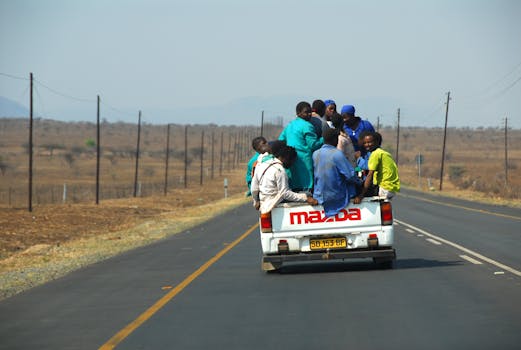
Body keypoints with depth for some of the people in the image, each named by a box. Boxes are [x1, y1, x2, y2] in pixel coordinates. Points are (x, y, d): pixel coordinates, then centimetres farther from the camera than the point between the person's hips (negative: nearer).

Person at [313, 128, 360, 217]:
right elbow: (350, 176, -18)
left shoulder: (315, 154, -3)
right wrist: (358, 181, 4)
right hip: (336, 196, -5)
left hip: (319, 196, 5)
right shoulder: (337, 154, -19)